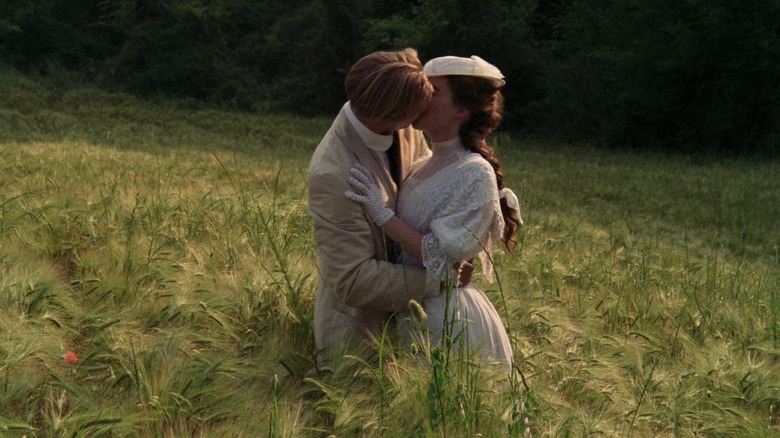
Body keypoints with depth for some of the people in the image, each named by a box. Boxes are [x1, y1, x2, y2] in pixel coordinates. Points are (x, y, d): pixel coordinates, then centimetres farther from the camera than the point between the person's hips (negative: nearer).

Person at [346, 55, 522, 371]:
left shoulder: (475, 175, -20)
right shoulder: (424, 166, 4)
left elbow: (441, 258, -23)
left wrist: (381, 214, -24)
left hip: (449, 318, -7)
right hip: (413, 308, 8)